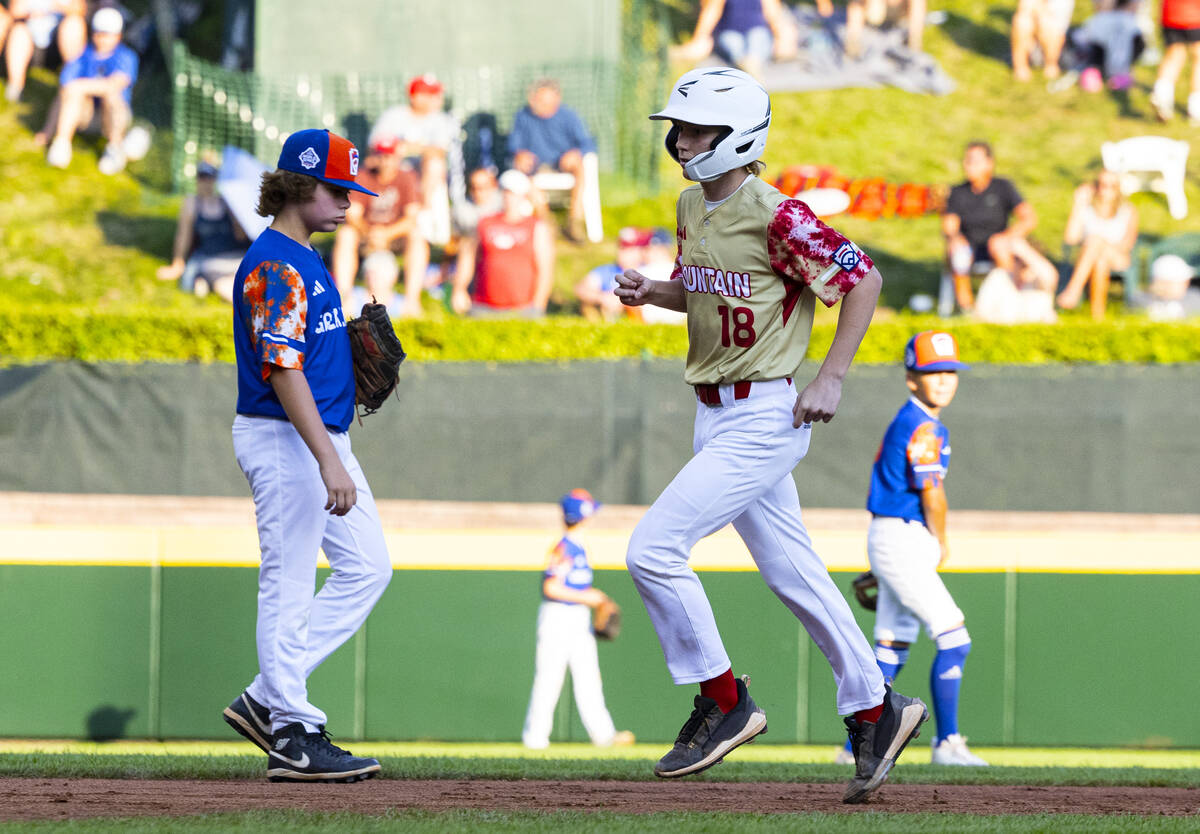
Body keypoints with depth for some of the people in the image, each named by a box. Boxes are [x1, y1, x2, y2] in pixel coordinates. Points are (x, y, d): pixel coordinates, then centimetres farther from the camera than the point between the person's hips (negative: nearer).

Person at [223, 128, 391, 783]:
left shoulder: (304, 261, 16)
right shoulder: (273, 265, -16)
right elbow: (282, 369, -24)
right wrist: (328, 460, -29)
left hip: (324, 436, 10)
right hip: (283, 437, -10)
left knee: (367, 567, 9)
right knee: (288, 585, -5)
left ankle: (265, 701, 11)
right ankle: (294, 737, -2)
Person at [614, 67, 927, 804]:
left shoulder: (776, 216, -18)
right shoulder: (692, 208, 8)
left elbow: (863, 280, -15)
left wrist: (831, 379, -18)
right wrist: (652, 292, 3)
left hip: (764, 417, -9)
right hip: (717, 416, 9)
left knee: (654, 550, -14)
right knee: (791, 573, 14)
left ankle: (723, 704, -2)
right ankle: (875, 710, 25)